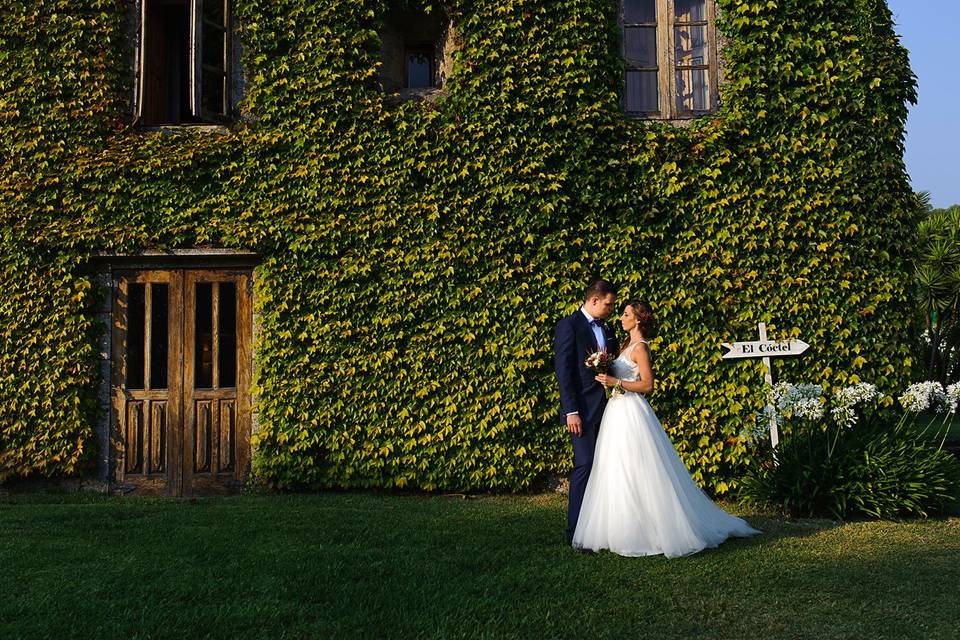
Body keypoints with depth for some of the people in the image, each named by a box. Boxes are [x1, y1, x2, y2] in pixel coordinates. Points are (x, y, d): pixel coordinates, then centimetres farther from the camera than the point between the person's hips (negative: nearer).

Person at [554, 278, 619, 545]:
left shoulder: (607, 329, 15)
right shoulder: (569, 325, -6)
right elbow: (563, 370, -12)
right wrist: (571, 411, -17)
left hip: (605, 407, 7)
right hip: (583, 408, -7)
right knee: (585, 466, -9)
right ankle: (576, 531, -1)